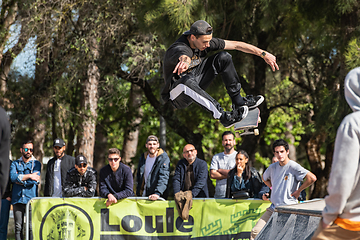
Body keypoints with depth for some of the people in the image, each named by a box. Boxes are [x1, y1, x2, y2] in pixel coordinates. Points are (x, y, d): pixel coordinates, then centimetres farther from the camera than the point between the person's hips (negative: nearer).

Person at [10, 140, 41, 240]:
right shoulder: (15, 163, 14)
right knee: (18, 227, 1)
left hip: (31, 199, -2)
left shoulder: (36, 164, 11)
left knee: (32, 227, -8)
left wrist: (19, 179, -3)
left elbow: (35, 181, -5)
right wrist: (29, 176, -10)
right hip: (17, 199, 2)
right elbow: (13, 177, -6)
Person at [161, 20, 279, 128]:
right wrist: (184, 62, -82)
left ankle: (238, 102, -3)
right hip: (178, 96, -7)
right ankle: (222, 116, -41)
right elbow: (184, 57, -57)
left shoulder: (205, 42, -10)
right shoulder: (178, 49, -31)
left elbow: (236, 45, -5)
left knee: (223, 57, -7)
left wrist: (263, 54, -8)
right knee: (187, 81, -43)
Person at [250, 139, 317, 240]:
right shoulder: (273, 167, 10)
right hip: (273, 208, 7)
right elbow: (264, 178, 33)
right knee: (256, 231, -2)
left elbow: (312, 178, -22)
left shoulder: (293, 167, -11)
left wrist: (298, 190, -12)